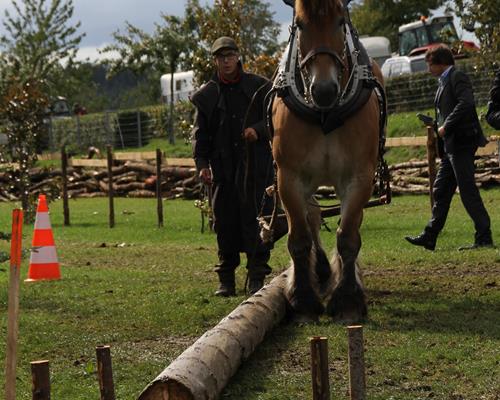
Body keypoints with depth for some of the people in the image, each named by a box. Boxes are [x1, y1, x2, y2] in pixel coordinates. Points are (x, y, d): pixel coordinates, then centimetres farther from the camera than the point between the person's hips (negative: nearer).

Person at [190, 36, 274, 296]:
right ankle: (226, 279, 11)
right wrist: (201, 164, -2)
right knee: (225, 222, 3)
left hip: (255, 164, -2)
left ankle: (257, 277, 0)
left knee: (255, 219, -5)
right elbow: (200, 134, 10)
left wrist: (258, 130, -13)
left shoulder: (259, 87, 5)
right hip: (223, 166, 2)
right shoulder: (206, 95, 10)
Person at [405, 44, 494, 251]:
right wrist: (437, 125, 12)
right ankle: (429, 237, 17)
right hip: (451, 146, 10)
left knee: (468, 191, -8)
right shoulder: (444, 81, 19)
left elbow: (466, 103, -24)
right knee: (441, 190, 12)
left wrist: (446, 126, -22)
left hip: (462, 143, -10)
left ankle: (484, 238, -4)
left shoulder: (457, 77, -10)